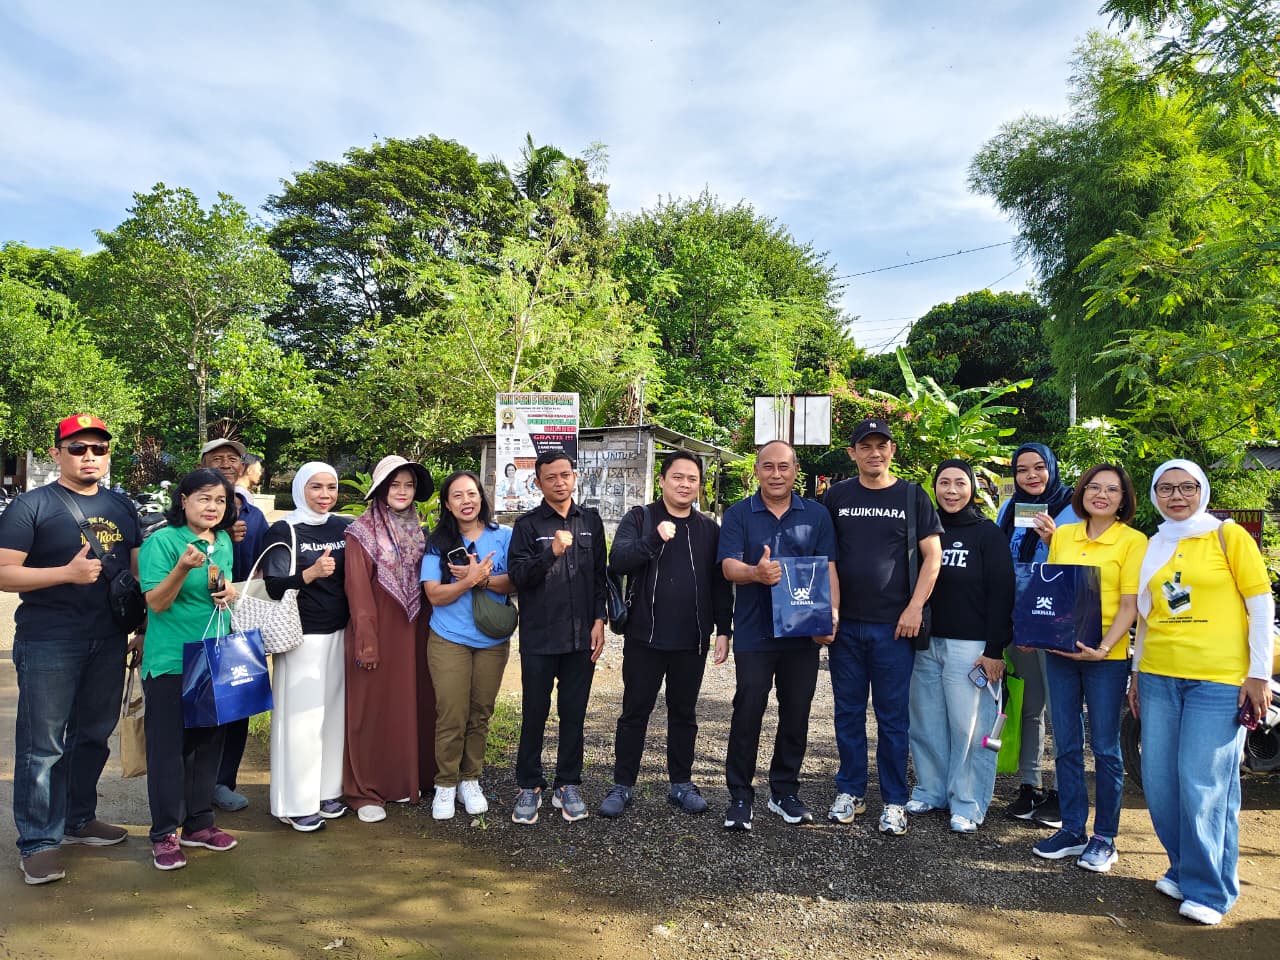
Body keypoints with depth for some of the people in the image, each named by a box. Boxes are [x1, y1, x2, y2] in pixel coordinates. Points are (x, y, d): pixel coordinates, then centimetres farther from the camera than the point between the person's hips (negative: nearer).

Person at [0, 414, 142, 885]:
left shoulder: (121, 507, 11)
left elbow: (138, 570, 16)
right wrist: (67, 572, -23)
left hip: (109, 643, 5)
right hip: (48, 645, -5)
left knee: (93, 736, 15)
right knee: (43, 745, 2)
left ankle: (78, 819, 31)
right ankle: (39, 841, 14)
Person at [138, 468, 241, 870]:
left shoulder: (224, 543, 9)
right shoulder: (162, 541, -10)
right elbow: (156, 602, -14)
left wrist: (229, 592, -1)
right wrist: (183, 568, -31)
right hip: (171, 661, -6)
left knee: (209, 742, 13)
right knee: (168, 745, 1)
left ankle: (199, 823, 26)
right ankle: (165, 834, 14)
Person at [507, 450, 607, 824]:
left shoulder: (590, 520, 8)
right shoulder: (528, 525, -1)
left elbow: (600, 574, 9)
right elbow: (518, 576, -9)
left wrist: (599, 620, 2)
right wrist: (551, 553, -24)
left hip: (582, 636, 2)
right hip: (539, 637, -2)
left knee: (574, 713, 9)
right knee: (534, 713, 6)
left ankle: (568, 785, 22)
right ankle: (529, 786, 19)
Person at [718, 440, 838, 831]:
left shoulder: (816, 515, 6)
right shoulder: (739, 514, 0)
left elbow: (829, 570, 4)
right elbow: (729, 567, -10)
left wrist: (832, 615, -11)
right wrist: (756, 573, -32)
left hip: (804, 634, 2)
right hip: (754, 633, -2)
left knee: (796, 714, 11)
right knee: (747, 715, 1)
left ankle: (785, 792, 27)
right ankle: (740, 796, 14)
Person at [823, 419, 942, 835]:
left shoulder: (913, 496, 1)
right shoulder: (837, 496, 6)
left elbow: (932, 555, 0)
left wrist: (915, 607, -9)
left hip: (894, 625, -2)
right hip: (845, 624, 2)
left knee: (893, 716, 5)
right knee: (848, 712, 10)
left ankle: (894, 801, 18)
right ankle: (850, 791, 24)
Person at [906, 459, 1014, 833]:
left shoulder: (988, 534, -3)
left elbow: (1002, 593, -7)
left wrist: (995, 650, -12)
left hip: (970, 646, -5)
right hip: (925, 643, 5)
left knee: (969, 726, 1)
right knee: (926, 723, 10)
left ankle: (968, 804, 14)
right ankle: (931, 791, 25)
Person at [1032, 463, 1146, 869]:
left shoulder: (1133, 541, -4)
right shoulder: (1062, 535, 9)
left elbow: (1130, 605, -9)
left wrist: (1103, 647, -21)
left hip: (1106, 656, -4)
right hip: (1059, 650, 4)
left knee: (1104, 748, 4)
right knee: (1066, 745, 10)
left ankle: (1105, 838, 18)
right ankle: (1072, 831, 22)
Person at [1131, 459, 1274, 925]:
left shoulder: (1227, 536, 0)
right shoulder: (1154, 546, 14)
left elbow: (1261, 604, -2)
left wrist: (1259, 674, -7)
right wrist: (1136, 673, 17)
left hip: (1219, 678, -5)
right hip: (1158, 677, 5)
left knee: (1205, 785, -4)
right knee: (1159, 781, 7)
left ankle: (1209, 889, 11)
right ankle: (1183, 869, 25)